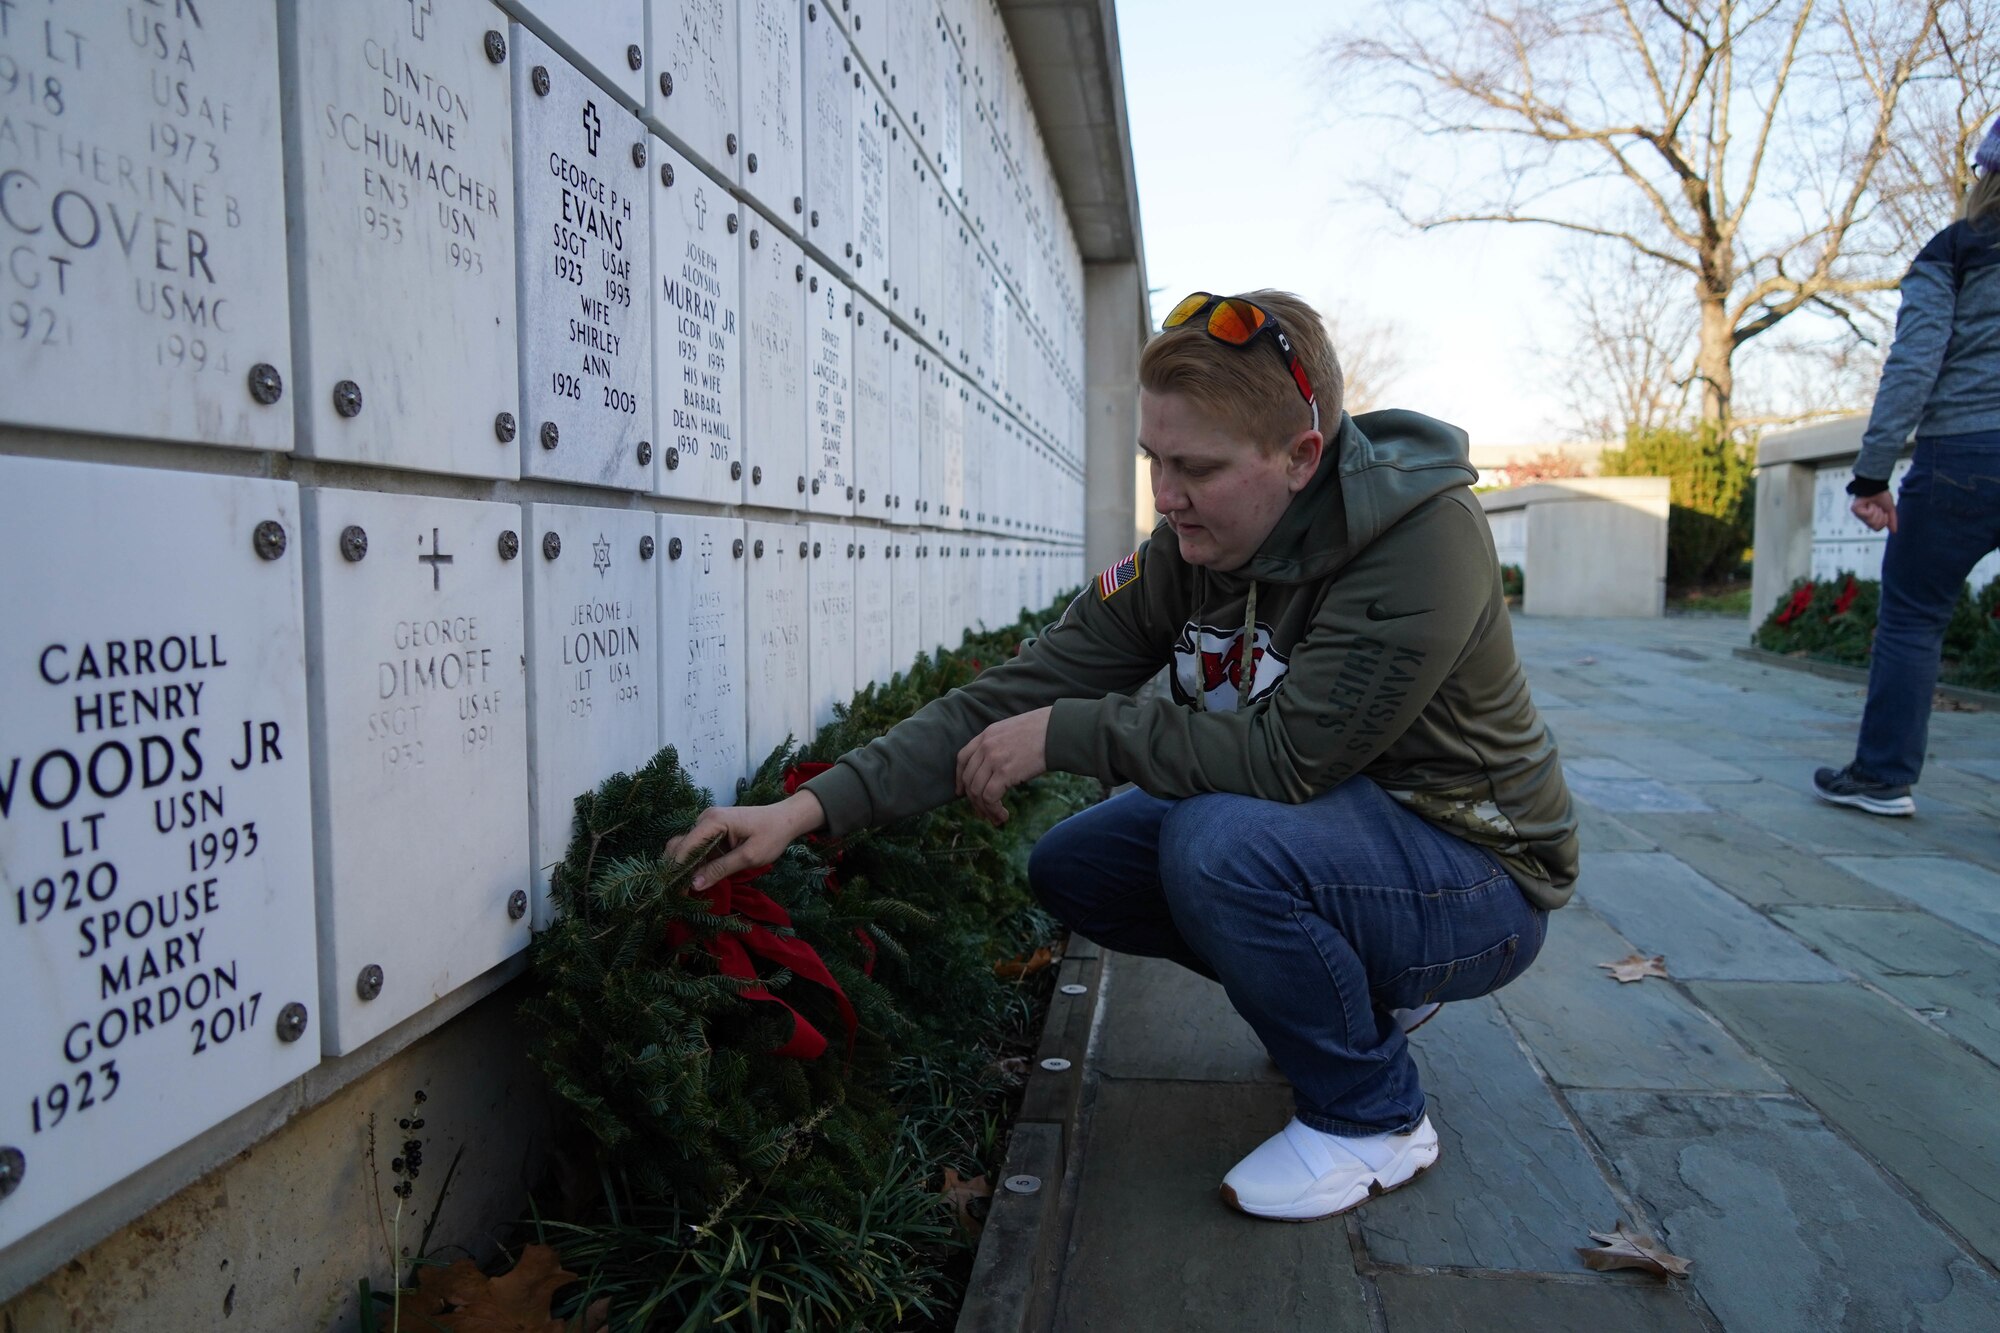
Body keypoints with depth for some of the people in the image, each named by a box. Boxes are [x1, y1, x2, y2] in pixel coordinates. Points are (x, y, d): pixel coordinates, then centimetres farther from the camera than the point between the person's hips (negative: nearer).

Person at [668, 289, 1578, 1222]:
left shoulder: (1424, 536, -27)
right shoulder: (1188, 550, -9)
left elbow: (1287, 754, -33)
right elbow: (1021, 692, -14)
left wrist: (1067, 733, -25)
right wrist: (815, 806, -21)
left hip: (1475, 873, -7)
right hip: (1318, 827, 7)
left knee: (1219, 847, -33)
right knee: (1070, 865, -2)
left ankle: (1374, 1118, -5)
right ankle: (1360, 989, 13)